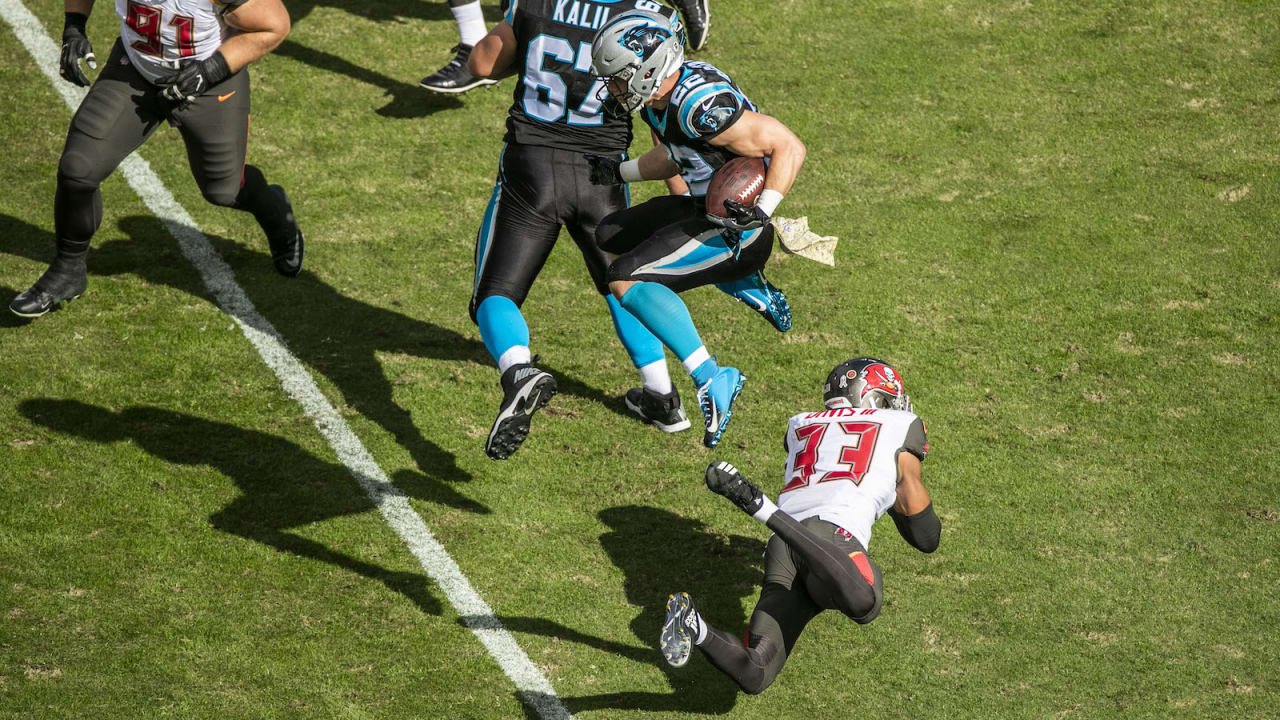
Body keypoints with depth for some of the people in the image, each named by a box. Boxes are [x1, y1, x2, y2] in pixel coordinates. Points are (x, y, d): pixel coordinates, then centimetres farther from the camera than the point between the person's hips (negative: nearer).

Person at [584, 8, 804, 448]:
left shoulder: (700, 105, -27)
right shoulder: (657, 97, 2)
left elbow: (789, 147, -25)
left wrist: (760, 213, -31)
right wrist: (619, 172, 13)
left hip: (736, 229, -10)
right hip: (704, 210, 10)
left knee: (627, 281, -18)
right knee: (614, 238, 25)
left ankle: (711, 380, -22)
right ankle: (755, 292, 25)